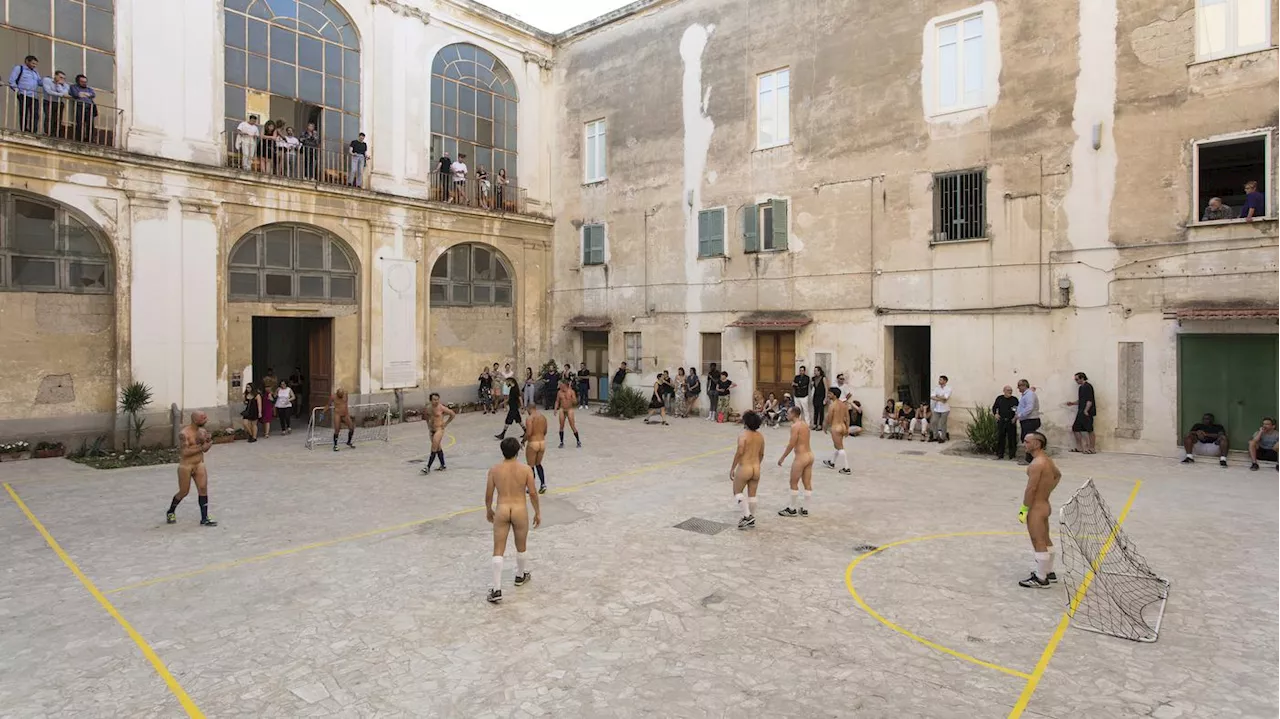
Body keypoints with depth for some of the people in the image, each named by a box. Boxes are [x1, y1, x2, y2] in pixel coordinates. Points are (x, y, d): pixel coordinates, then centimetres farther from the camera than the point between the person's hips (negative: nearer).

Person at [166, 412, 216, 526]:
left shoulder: (203, 431, 3)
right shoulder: (184, 434, -18)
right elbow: (185, 452, -24)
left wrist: (208, 441, -8)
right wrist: (201, 447, -23)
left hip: (199, 464, 5)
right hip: (186, 466, -5)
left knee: (203, 489, -4)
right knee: (183, 492, 7)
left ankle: (204, 519, 0)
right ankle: (170, 512, 35)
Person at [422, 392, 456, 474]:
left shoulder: (441, 408, -14)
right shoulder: (428, 408, 2)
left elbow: (453, 414, -6)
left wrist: (446, 423, -4)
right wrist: (428, 423, 13)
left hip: (439, 429, -6)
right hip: (432, 430, 7)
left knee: (434, 449, -9)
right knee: (438, 449, 14)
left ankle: (428, 468, -8)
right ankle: (443, 466, 24)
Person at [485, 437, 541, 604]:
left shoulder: (494, 470, -3)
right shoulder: (526, 469, -6)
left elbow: (488, 495, 2)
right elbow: (533, 493, -3)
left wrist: (488, 510, 20)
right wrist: (537, 512, 9)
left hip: (501, 510, 0)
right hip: (520, 510, 0)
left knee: (498, 551, 4)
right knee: (521, 546, 22)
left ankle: (497, 590, 1)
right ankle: (521, 576, 43)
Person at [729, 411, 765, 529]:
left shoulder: (743, 435, -14)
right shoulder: (760, 436, 6)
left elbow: (739, 453, -20)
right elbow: (761, 454, 13)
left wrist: (732, 468, -13)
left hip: (744, 468, -6)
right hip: (756, 468, 6)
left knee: (737, 492, 11)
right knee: (752, 495, 15)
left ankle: (747, 516, 1)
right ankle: (751, 519, 23)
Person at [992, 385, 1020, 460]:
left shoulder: (1014, 399, 4)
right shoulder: (999, 398, 6)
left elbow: (1018, 410, 7)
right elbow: (994, 407, 14)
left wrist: (1016, 416, -10)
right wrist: (995, 414, -2)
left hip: (1011, 421, -1)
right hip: (1001, 421, 1)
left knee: (1012, 438, 1)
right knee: (1000, 438, 4)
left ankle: (1012, 455, 9)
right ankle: (999, 455, 13)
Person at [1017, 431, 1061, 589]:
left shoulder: (1037, 464, -23)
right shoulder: (1047, 460, 8)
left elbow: (1031, 489, -24)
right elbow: (1058, 475, 29)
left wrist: (1024, 510, -17)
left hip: (1036, 508, -10)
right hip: (1044, 505, 10)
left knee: (1039, 543, -2)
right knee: (1046, 541, 20)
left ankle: (1041, 579, 5)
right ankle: (1049, 572, 33)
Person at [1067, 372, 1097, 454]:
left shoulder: (1088, 387, -11)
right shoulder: (1081, 387, 17)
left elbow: (1090, 400, -19)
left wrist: (1086, 410, -23)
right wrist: (1072, 403, 11)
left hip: (1087, 412, -10)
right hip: (1081, 412, 10)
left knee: (1089, 430, -3)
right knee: (1075, 428, 10)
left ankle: (1091, 449, 4)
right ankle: (1079, 447, 18)